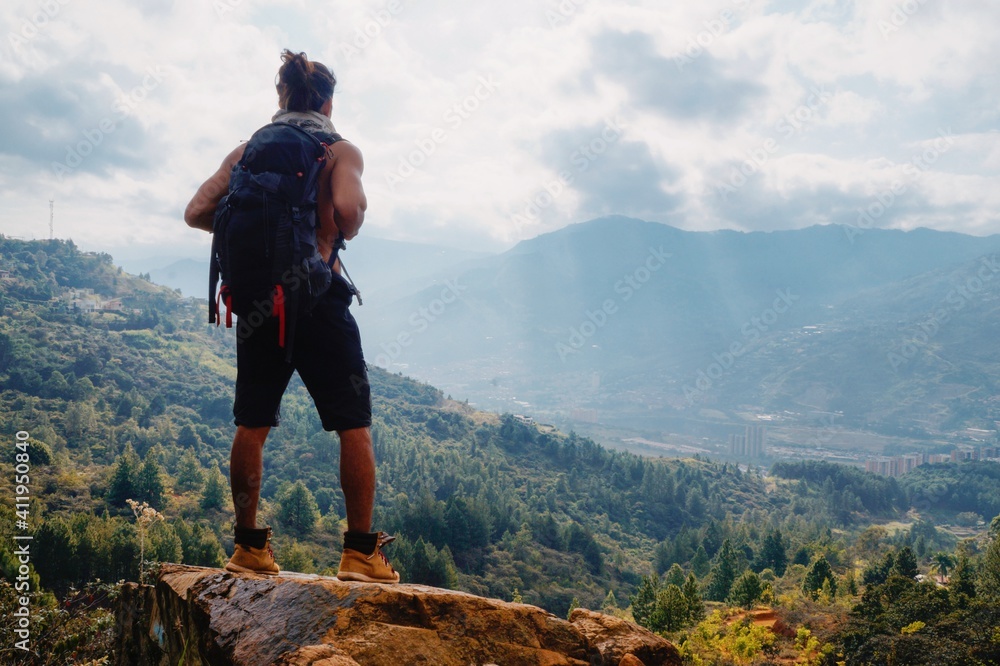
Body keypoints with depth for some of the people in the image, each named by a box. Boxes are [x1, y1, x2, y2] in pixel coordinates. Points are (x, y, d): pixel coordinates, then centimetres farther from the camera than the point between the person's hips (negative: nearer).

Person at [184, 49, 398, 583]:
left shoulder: (246, 151, 11)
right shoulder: (339, 150, -1)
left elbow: (197, 213, 2)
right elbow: (348, 207, -21)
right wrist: (343, 235, 0)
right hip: (317, 295, -4)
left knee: (251, 426, 12)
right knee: (354, 426, 3)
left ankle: (249, 545, 18)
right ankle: (361, 552, 2)